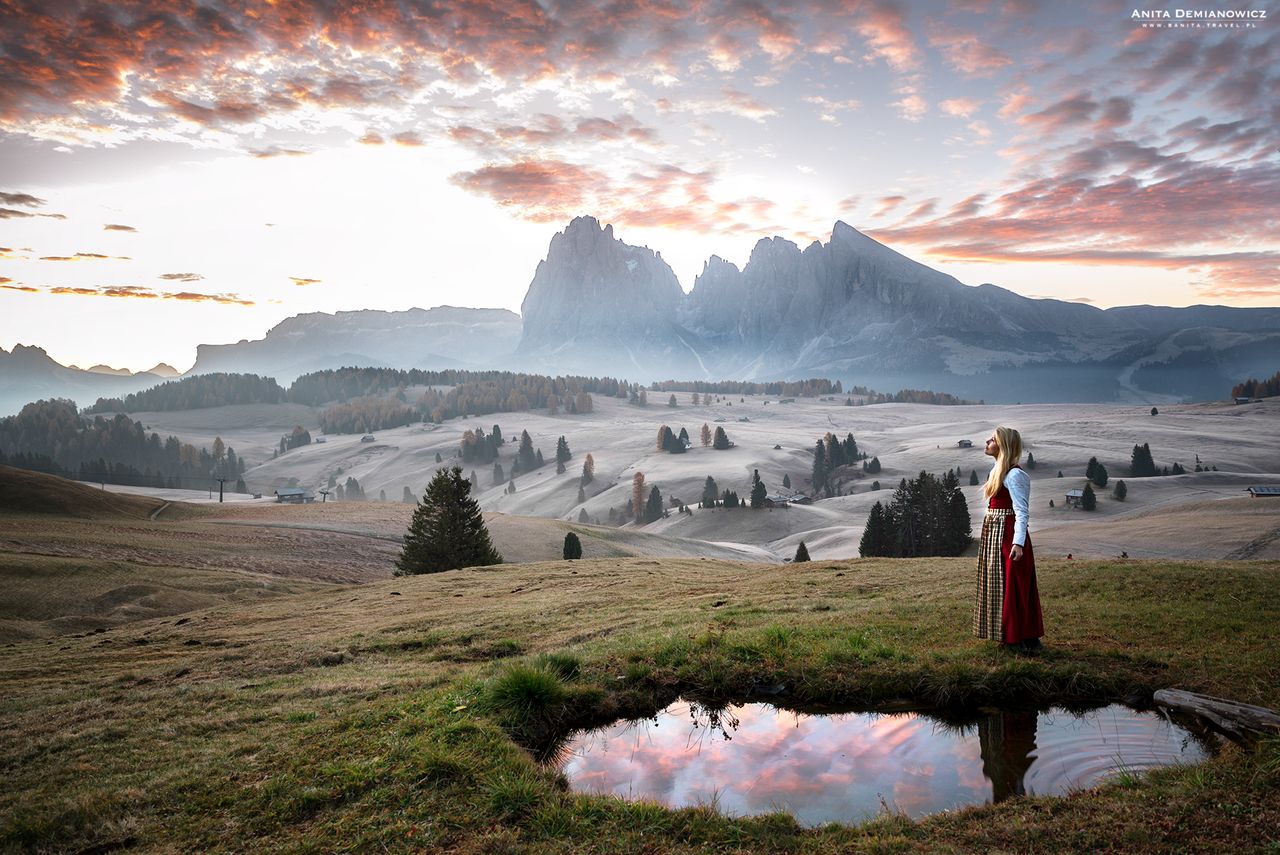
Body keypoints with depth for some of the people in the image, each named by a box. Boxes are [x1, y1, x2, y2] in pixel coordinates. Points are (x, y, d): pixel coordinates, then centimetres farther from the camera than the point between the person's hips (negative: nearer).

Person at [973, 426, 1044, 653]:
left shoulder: (1014, 475, -16)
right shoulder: (997, 471, 14)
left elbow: (1022, 512, -20)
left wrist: (1018, 542, -26)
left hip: (1007, 534, -10)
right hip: (993, 533, 10)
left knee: (1011, 585, -4)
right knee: (998, 584, 15)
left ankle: (1025, 640, 5)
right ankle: (1009, 634, 27)